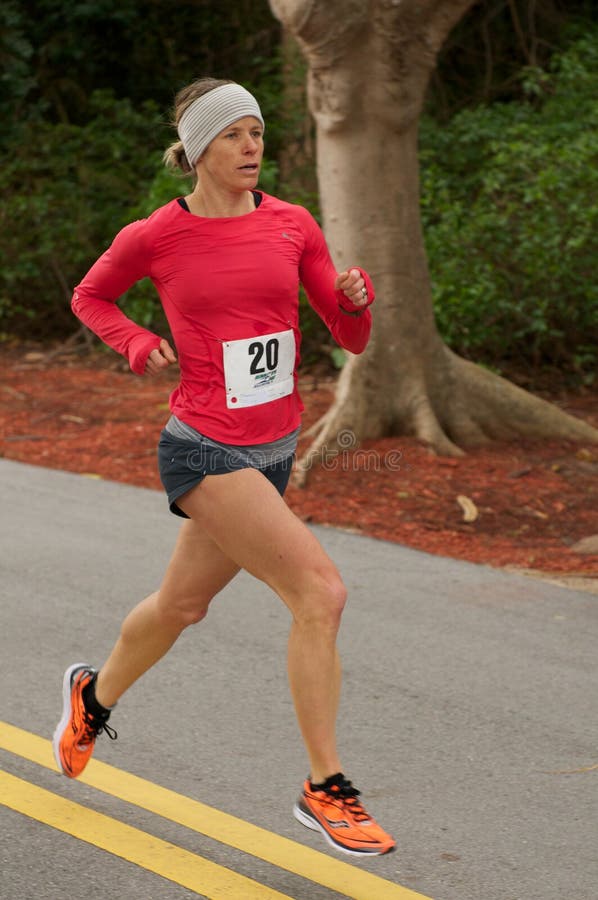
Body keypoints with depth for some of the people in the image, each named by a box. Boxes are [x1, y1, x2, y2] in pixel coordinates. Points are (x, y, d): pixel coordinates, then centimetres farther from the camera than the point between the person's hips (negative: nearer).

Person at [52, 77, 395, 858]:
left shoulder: (292, 225, 2)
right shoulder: (154, 237, -7)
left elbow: (352, 339, 4)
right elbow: (89, 297, 12)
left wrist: (356, 297, -17)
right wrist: (140, 346, -5)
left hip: (272, 452, 6)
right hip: (204, 450, -5)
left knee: (182, 605, 23)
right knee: (321, 590, -19)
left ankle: (94, 698, 53)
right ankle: (324, 790, -8)